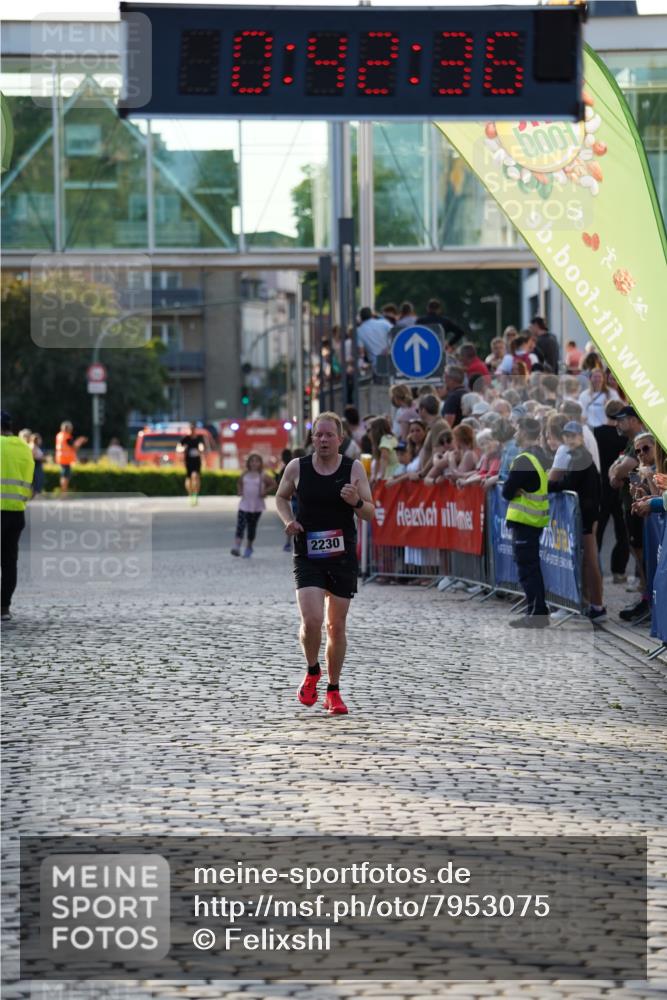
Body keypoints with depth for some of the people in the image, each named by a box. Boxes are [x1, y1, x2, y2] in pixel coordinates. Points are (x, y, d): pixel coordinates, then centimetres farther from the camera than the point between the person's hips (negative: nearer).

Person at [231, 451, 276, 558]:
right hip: (244, 504, 2)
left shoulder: (263, 476, -5)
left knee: (252, 527, 8)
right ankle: (236, 547, -21)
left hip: (257, 506, -2)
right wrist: (239, 491, 5)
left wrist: (265, 492, -10)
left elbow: (273, 484, -1)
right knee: (240, 525, -13)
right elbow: (239, 483, 23)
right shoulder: (245, 475, 6)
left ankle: (249, 547, 23)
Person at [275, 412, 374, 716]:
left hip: (343, 556, 1)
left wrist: (356, 502, -21)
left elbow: (371, 514, 0)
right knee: (311, 621, -16)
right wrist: (288, 520, -4)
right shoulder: (297, 467, -1)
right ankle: (312, 672, 13)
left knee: (336, 625, 7)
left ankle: (334, 690, 22)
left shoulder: (354, 468, -2)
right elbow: (281, 497, 16)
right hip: (307, 556, -1)